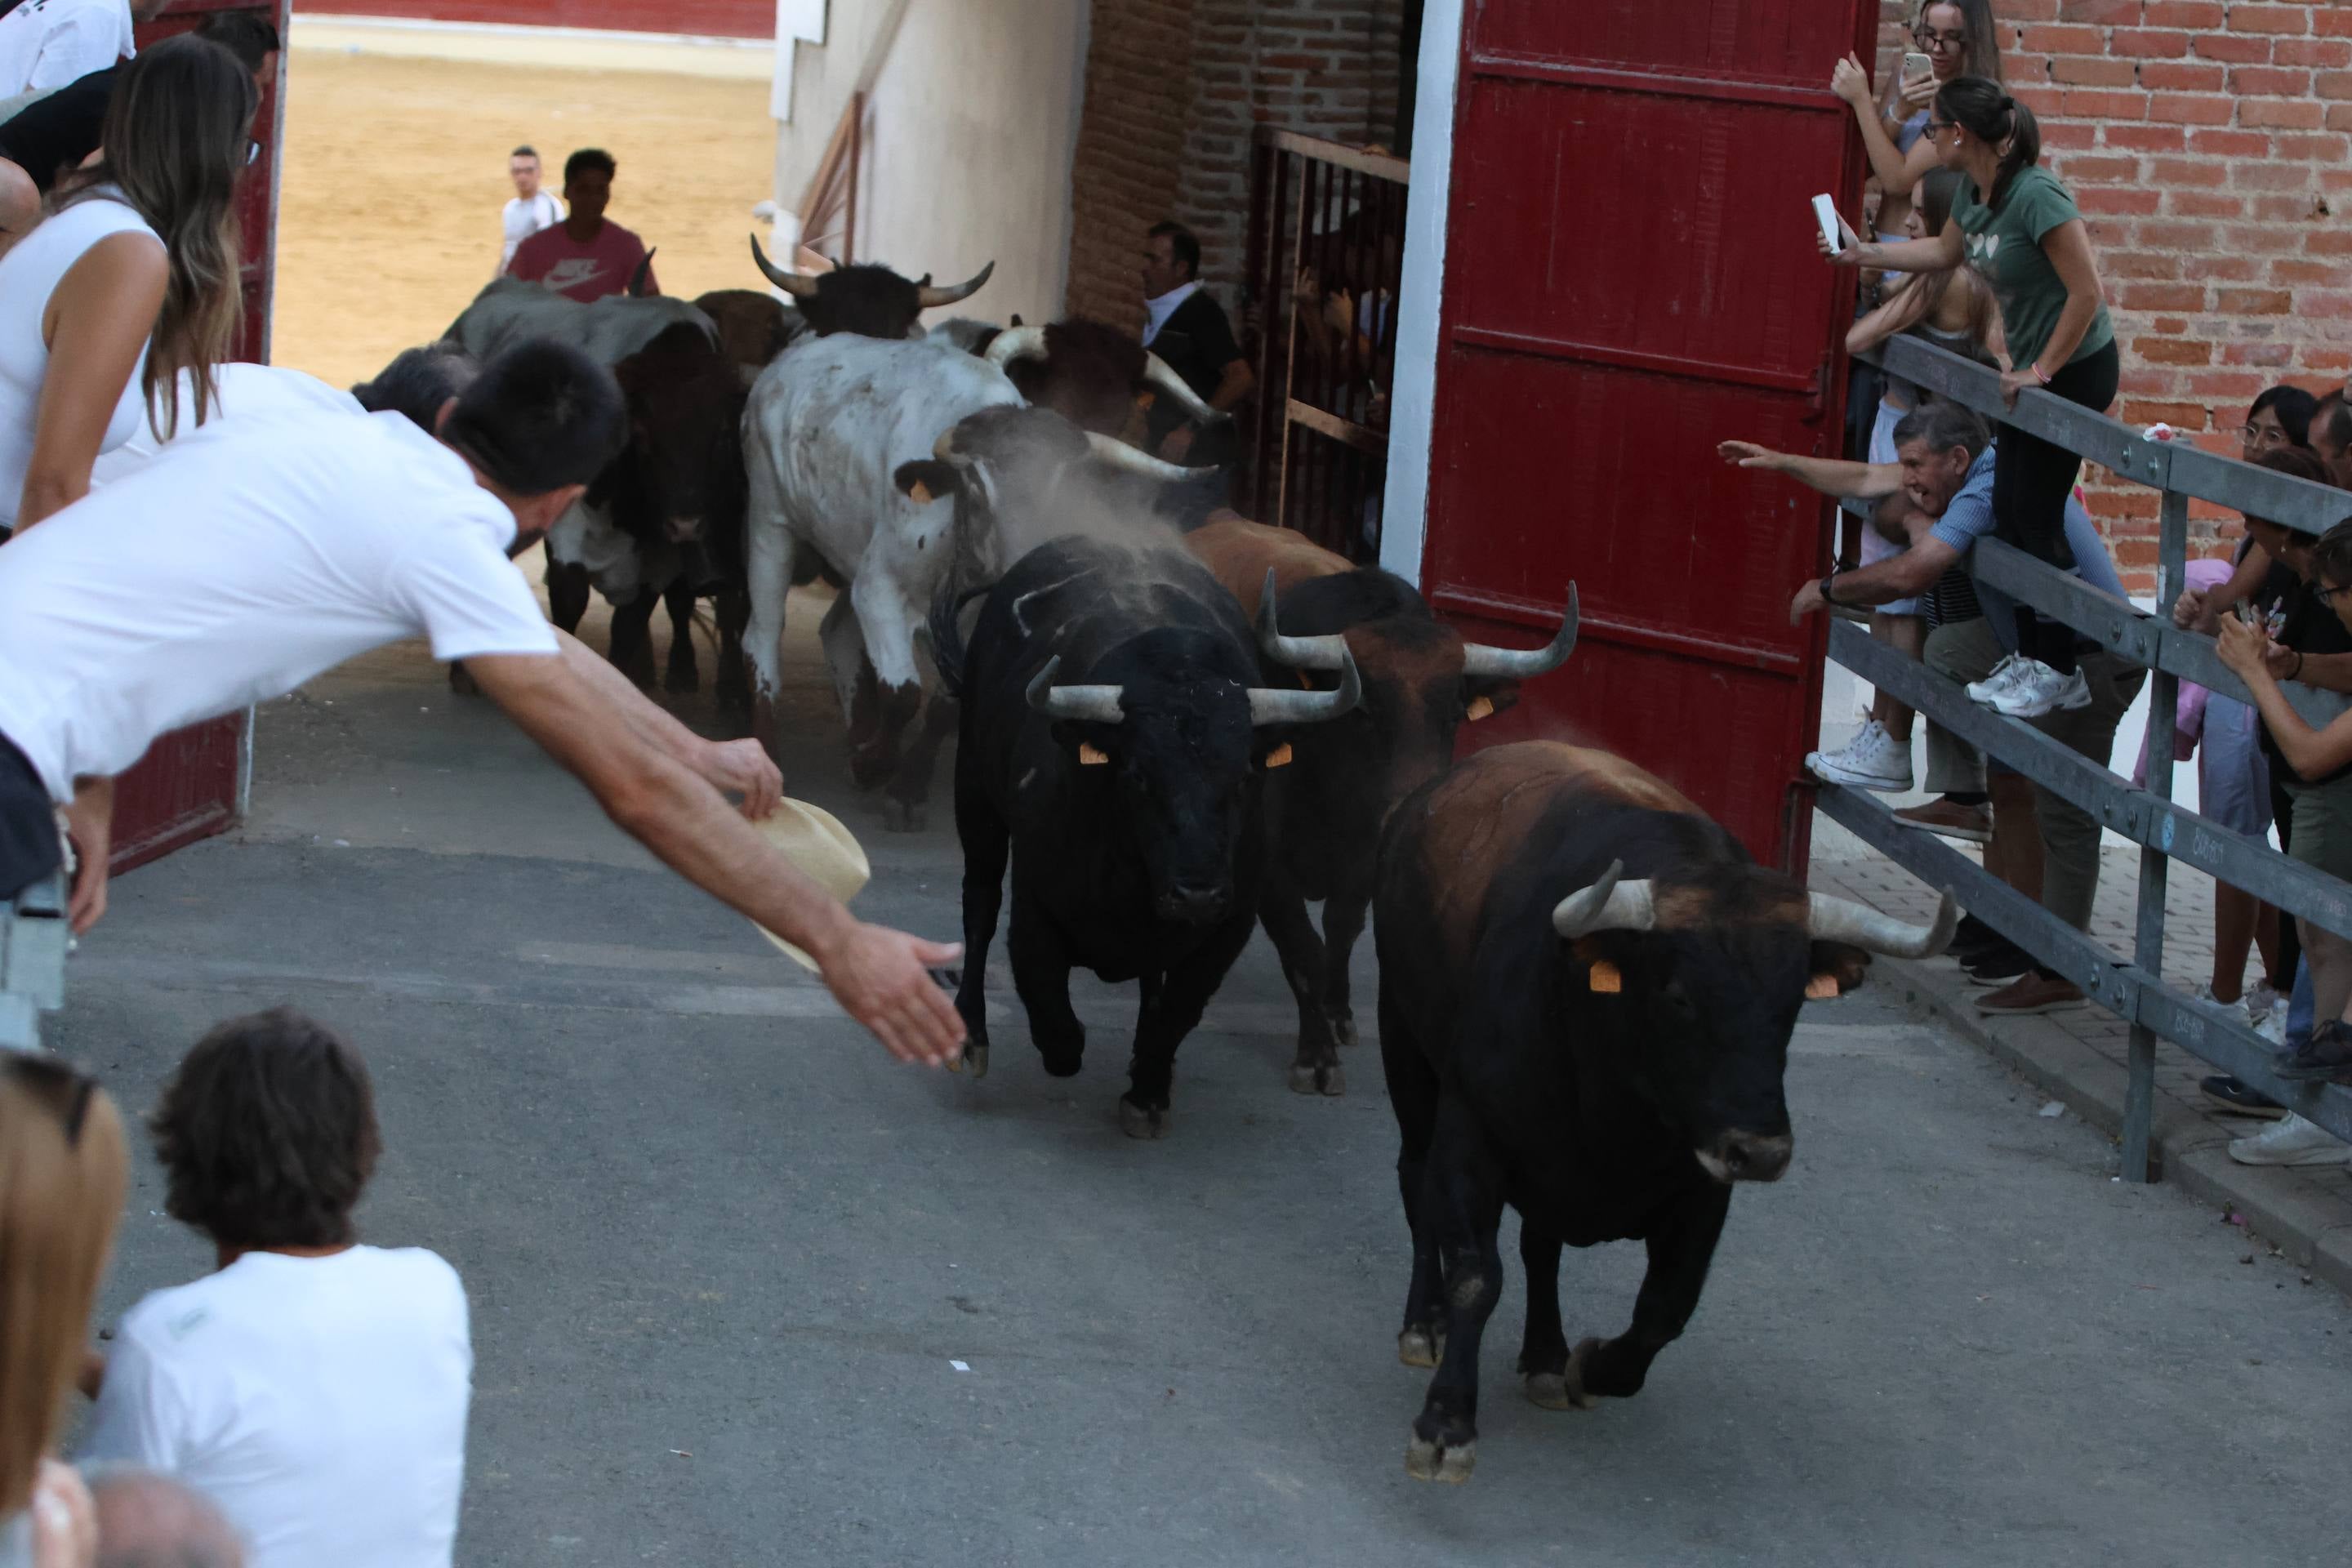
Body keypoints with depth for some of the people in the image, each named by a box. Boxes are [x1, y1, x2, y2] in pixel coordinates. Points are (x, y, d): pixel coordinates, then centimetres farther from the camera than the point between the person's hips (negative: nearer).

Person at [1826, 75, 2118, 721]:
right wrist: (1862, 253, 20)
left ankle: (2058, 670, 5)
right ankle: (2031, 656, 21)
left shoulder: (2035, 195, -26)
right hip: (2033, 366, 9)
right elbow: (1945, 251, 24)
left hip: (2075, 368, -9)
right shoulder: (1973, 192, 2)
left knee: (2035, 516, -4)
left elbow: (2086, 291, -25)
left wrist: (2042, 371, -19)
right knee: (2011, 511, 12)